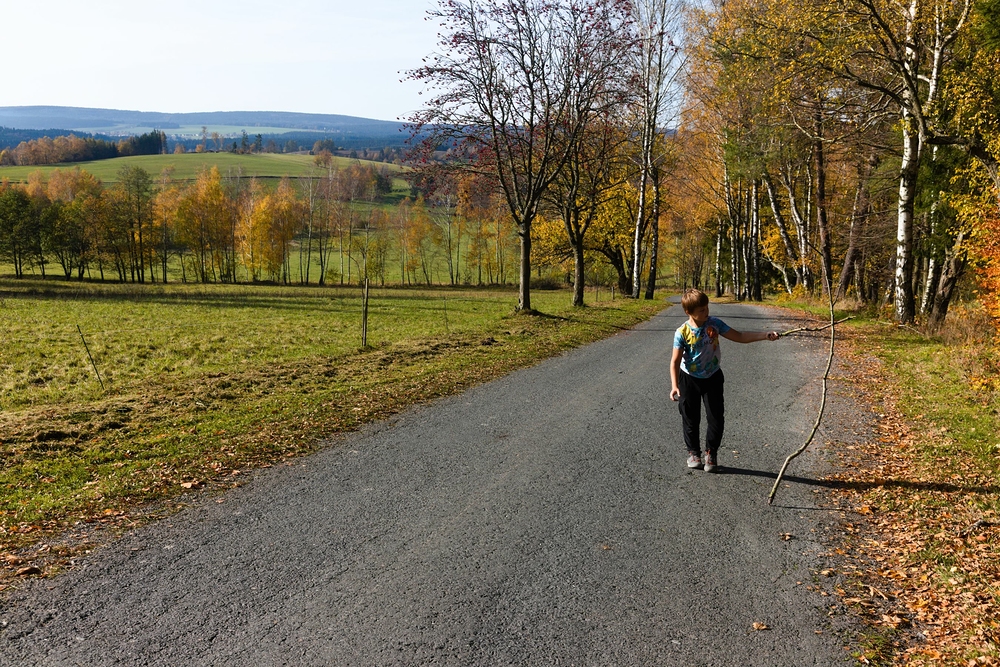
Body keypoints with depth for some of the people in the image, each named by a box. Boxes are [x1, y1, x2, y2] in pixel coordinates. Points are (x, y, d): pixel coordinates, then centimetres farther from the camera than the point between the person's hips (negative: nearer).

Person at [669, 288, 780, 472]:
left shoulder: (715, 324, -12)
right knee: (691, 419, 8)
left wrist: (765, 335, -17)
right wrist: (674, 385, -29)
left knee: (716, 418, 1)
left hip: (712, 378, 2)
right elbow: (675, 360, -19)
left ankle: (711, 453, 19)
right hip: (689, 379, -2)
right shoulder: (682, 332, -20)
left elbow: (739, 337, -6)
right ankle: (693, 452, 26)